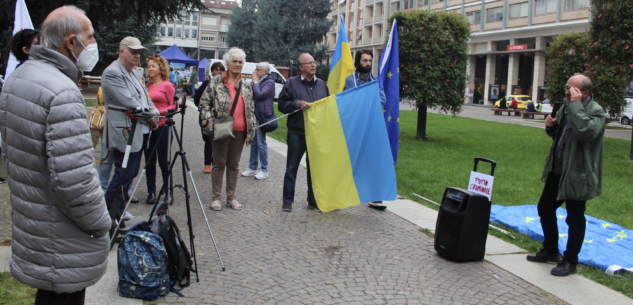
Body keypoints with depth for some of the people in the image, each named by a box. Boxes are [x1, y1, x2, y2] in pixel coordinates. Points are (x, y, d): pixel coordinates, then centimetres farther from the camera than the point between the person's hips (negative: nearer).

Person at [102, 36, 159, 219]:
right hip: (124, 133, -10)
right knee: (123, 175, -5)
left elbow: (145, 96, 19)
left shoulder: (134, 74, 18)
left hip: (139, 132, 10)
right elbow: (128, 102, -21)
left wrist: (154, 113, 0)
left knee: (131, 173, 15)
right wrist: (149, 117, -12)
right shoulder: (112, 73, -14)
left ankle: (119, 210, 27)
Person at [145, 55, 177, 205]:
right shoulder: (147, 86, 12)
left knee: (164, 161, -1)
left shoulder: (167, 86, -4)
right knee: (149, 161, 8)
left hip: (163, 126, -5)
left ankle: (169, 193, 11)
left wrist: (159, 111, -18)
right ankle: (151, 192, 18)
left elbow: (174, 106, -7)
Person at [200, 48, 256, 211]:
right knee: (219, 163, 4)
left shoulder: (246, 85, 11)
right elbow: (204, 101, -1)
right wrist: (208, 121, -12)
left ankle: (231, 197, 20)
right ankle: (216, 197, 14)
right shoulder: (216, 82, -1)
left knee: (234, 165, 11)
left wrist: (251, 129, 9)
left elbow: (251, 109, 14)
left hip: (239, 130, 4)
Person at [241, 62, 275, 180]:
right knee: (253, 142, 13)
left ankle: (264, 170, 7)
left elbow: (260, 95, -22)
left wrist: (255, 82, -11)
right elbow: (251, 95, 15)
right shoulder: (259, 81, 14)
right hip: (254, 115, 8)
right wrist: (254, 82, 3)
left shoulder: (269, 82, -11)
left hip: (262, 116, -8)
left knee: (261, 143, -2)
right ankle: (252, 168, 22)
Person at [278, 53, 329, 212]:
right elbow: (282, 104, -3)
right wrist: (298, 104, -16)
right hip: (296, 134, -3)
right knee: (292, 167, 3)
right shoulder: (291, 83, 1)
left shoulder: (322, 84, 12)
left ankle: (313, 200, 21)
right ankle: (288, 201, 13)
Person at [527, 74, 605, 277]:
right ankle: (550, 251, 33)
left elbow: (585, 132, -34)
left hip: (577, 174, -8)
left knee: (575, 218, 3)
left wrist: (576, 105, -27)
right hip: (557, 171, 9)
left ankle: (570, 262, 17)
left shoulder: (595, 111, -14)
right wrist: (550, 126, -1)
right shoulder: (566, 107, 9)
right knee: (545, 209, 16)